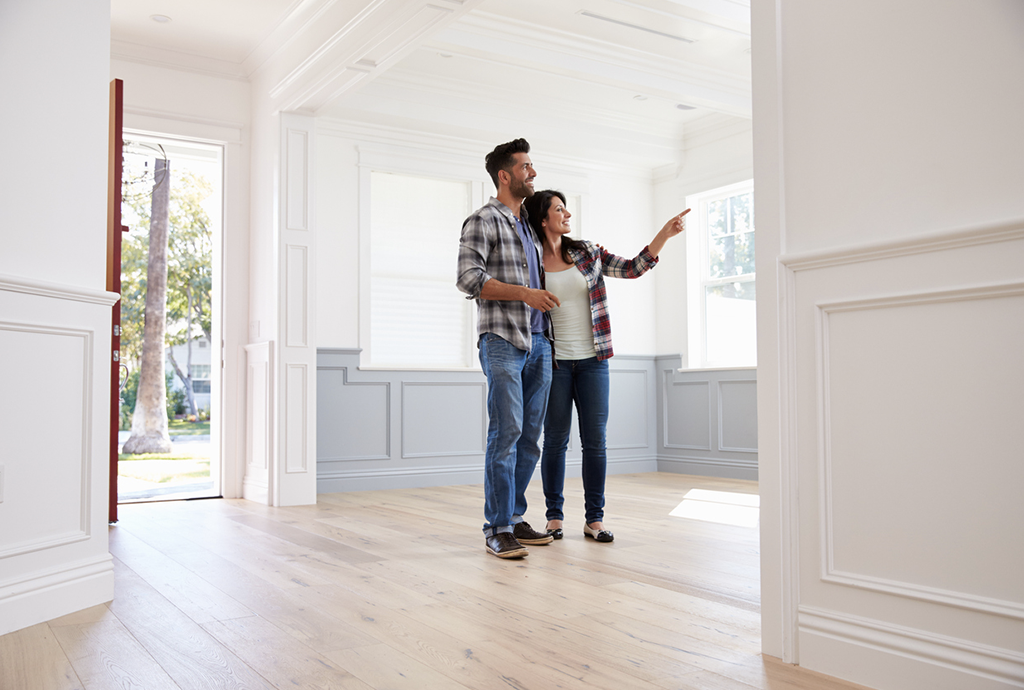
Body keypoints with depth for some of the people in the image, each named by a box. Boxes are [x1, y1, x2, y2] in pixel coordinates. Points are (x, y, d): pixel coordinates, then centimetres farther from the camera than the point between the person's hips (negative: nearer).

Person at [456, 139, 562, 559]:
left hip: (538, 341, 8)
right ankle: (497, 530, -6)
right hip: (503, 341, -8)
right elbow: (468, 279, -13)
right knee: (506, 431, -12)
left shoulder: (529, 225, 24)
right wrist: (525, 293, -17)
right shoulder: (483, 221, -1)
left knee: (530, 435, 7)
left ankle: (515, 517, 16)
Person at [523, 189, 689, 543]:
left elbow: (631, 268, 5)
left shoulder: (587, 252, 8)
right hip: (553, 362, -2)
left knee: (595, 441, 2)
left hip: (592, 361, 2)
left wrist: (665, 233, -3)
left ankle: (594, 519, 11)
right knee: (555, 440, 4)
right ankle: (554, 516, 15)